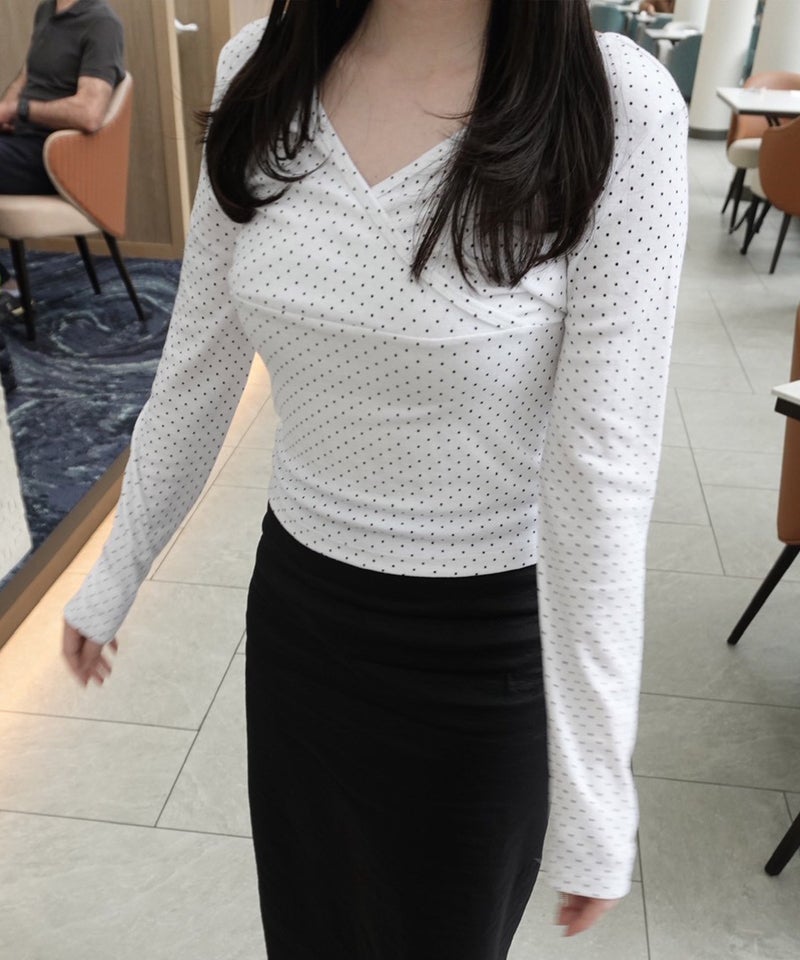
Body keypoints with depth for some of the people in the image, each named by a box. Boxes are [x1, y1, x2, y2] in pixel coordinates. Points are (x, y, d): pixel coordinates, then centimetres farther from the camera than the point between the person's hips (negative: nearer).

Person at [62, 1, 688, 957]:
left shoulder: (617, 107, -19)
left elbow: (601, 471, -19)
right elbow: (199, 361, 2)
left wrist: (593, 790, -14)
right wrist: (117, 568, 12)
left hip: (487, 642, -3)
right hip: (297, 600, 4)